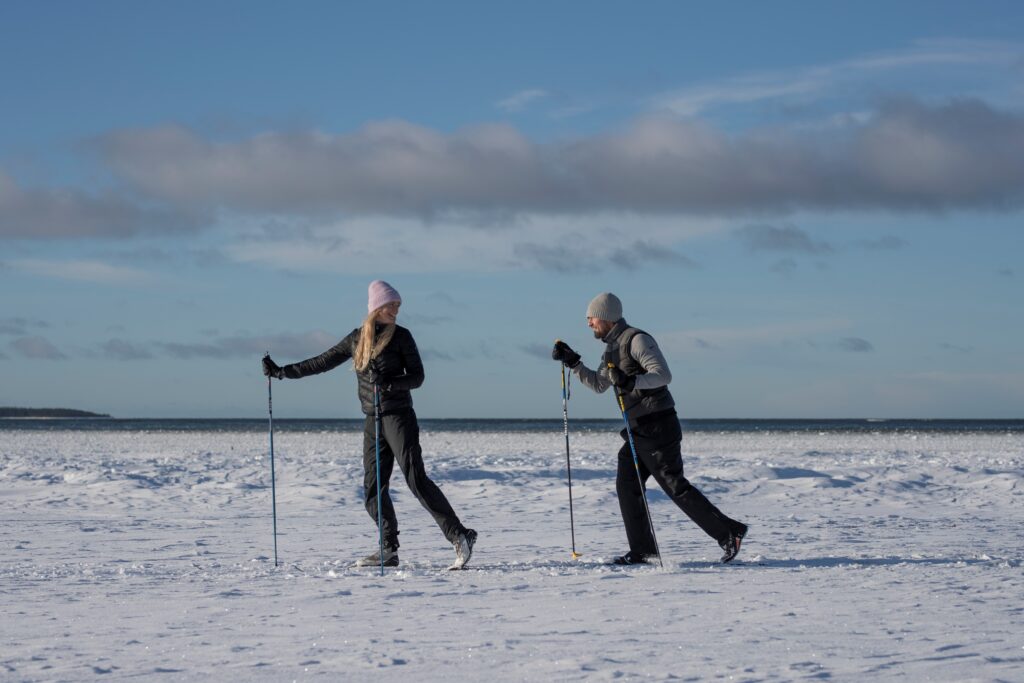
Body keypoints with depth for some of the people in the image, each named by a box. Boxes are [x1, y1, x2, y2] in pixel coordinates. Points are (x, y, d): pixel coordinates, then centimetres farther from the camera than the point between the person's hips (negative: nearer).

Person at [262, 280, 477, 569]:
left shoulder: (401, 336, -2)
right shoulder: (357, 338, 11)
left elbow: (417, 377, -5)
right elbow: (323, 362, 19)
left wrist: (389, 382, -23)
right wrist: (283, 372, 19)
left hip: (399, 417, -6)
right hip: (373, 421, 6)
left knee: (417, 480, -14)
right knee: (373, 488, 2)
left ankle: (460, 537, -15)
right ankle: (389, 550, 7)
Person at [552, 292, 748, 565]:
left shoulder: (636, 340, -13)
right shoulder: (613, 346, 17)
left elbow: (663, 374, -23)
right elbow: (599, 384, 24)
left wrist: (632, 382, -39)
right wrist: (573, 362, 13)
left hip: (657, 426, -10)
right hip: (638, 429, 10)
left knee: (675, 486, -9)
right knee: (627, 485, 3)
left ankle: (729, 532, -3)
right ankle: (643, 550, 5)